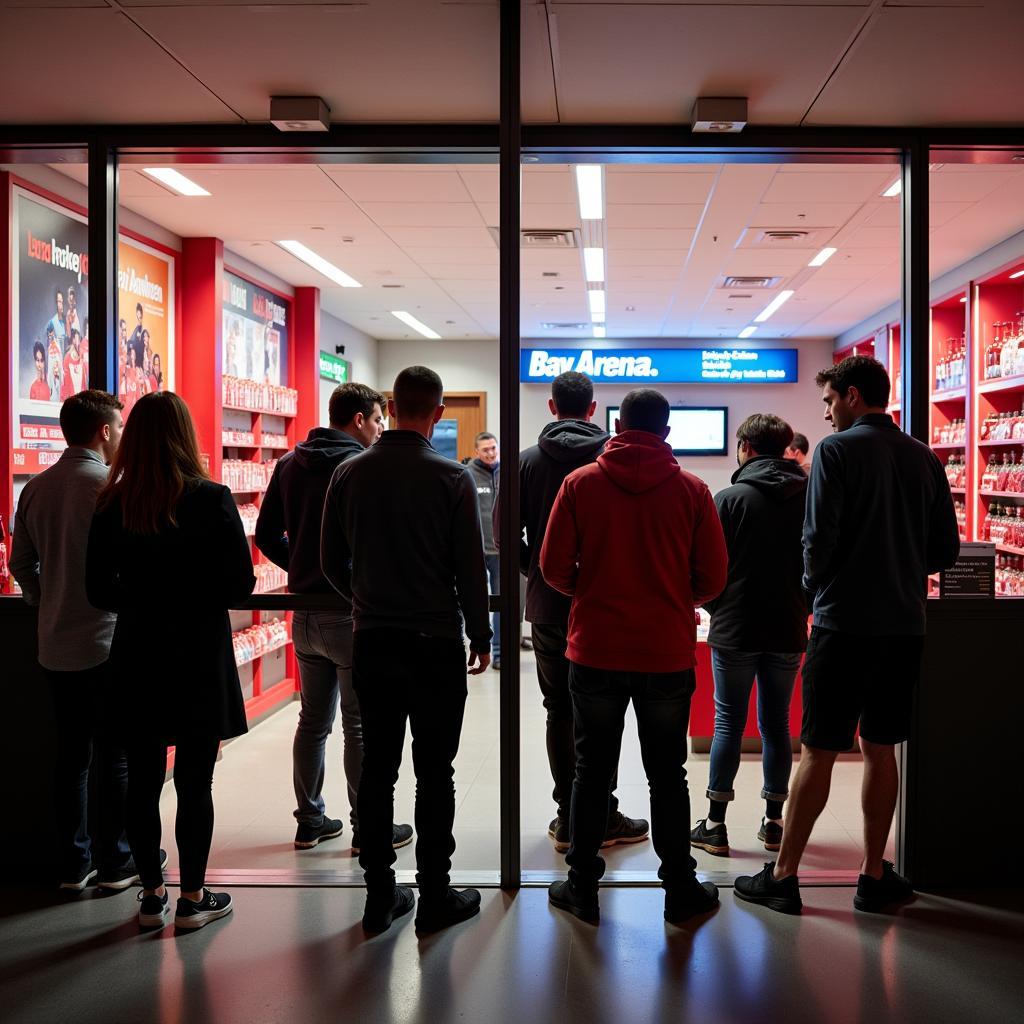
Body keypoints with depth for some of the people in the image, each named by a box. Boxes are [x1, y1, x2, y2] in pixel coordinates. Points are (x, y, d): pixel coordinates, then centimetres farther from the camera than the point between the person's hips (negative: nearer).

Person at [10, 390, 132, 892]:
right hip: (108, 643, -6)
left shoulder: (35, 488, 5)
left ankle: (72, 864, 21)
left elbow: (21, 565, 9)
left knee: (70, 756, 14)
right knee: (116, 756, 6)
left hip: (56, 648, 6)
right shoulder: (112, 485, -14)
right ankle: (115, 862, 14)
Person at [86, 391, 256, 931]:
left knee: (143, 779, 12)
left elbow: (100, 591, 2)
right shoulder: (211, 499, -12)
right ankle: (192, 898, 16)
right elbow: (241, 583, -10)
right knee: (194, 781, 6)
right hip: (199, 657, -3)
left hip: (136, 658, 3)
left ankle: (152, 896, 23)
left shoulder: (112, 504, -3)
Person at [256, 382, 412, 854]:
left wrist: (302, 569, 12)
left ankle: (310, 820, 24)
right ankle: (368, 828, 11)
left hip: (305, 614, 7)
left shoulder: (289, 464, 9)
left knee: (313, 720, 16)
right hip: (351, 612, -7)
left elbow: (266, 534, 9)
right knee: (360, 725, 3)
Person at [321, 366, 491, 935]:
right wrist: (481, 637, 5)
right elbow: (472, 568, -7)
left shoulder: (350, 474, 1)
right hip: (436, 643, -3)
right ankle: (436, 896, 12)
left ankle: (380, 895, 16)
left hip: (372, 643, 4)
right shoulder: (452, 478, -10)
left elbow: (333, 562, 7)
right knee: (434, 772, 4)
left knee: (378, 769, 9)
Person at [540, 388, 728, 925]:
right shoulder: (692, 489, -3)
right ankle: (680, 889, 20)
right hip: (668, 654, 0)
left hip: (595, 651, 0)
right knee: (667, 775, 12)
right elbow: (712, 578, -2)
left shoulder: (580, 483, -4)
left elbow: (554, 567, -4)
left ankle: (582, 887, 20)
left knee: (591, 771, 12)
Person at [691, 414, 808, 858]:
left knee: (729, 723, 4)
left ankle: (715, 824, 8)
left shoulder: (730, 498, -9)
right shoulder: (807, 499, 1)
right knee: (777, 724, 12)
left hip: (735, 629, -3)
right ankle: (774, 821, 18)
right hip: (788, 631, 3)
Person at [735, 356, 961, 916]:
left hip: (844, 623, -5)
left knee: (818, 752, 1)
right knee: (880, 749, 13)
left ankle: (783, 876, 9)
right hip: (904, 624, 5)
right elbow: (946, 549, 9)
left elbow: (819, 538, -14)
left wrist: (816, 585, 5)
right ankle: (874, 877, 20)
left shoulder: (837, 450, -8)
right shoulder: (924, 457, 8)